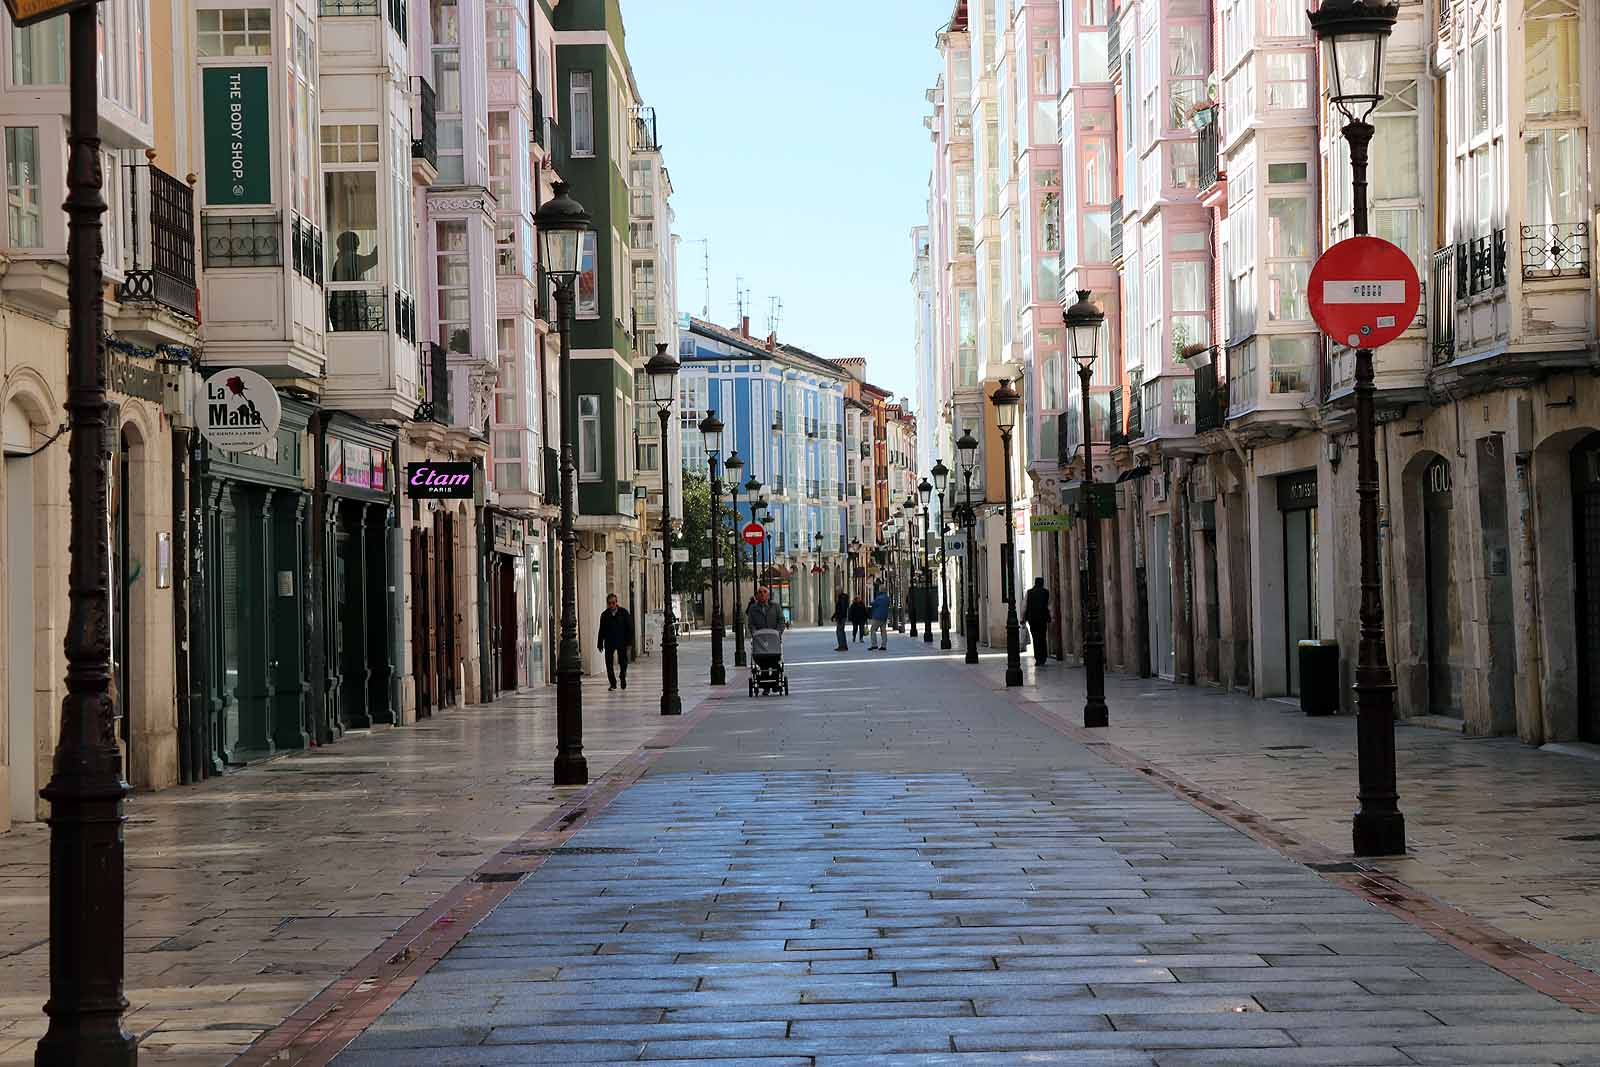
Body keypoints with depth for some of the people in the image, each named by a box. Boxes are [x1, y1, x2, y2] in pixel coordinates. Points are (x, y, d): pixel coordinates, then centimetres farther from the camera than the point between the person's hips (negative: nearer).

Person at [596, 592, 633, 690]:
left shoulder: (623, 612, -1)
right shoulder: (604, 615, 4)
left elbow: (629, 628, 0)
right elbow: (602, 631, 8)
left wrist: (629, 642, -6)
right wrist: (600, 644, 5)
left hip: (622, 642, -1)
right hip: (609, 643, 1)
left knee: (623, 662, 5)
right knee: (609, 663, -3)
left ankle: (623, 678, 29)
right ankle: (612, 683, 6)